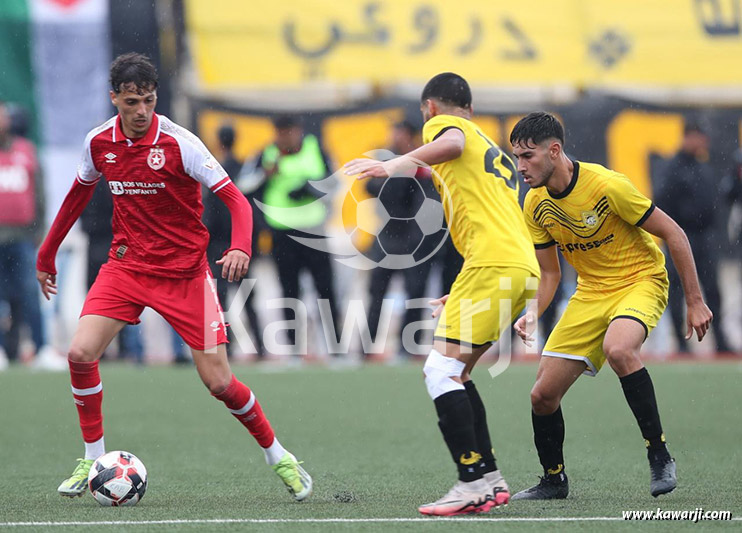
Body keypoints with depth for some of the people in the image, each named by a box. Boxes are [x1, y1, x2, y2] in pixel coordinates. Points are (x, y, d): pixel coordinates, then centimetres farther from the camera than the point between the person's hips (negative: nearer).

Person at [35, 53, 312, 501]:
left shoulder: (179, 142, -17)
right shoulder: (100, 143, -3)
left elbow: (235, 198, -19)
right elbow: (78, 195, 17)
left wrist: (240, 248, -38)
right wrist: (47, 256, 21)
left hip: (185, 273, -4)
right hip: (126, 265, 4)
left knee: (218, 382, -7)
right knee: (81, 354, -16)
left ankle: (280, 458, 15)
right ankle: (93, 460, 1)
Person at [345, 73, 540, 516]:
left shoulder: (442, 123, 7)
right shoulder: (494, 150, 33)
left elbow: (453, 143, -19)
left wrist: (393, 165, -30)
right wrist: (463, 294, 37)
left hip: (491, 260, -9)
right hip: (523, 266, 9)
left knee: (441, 369, -12)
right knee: (456, 372, 14)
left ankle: (474, 483, -21)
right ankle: (491, 481, 9)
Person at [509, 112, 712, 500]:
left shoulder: (607, 185, -23)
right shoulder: (535, 205, -4)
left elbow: (673, 234, -15)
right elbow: (549, 273, 7)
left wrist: (695, 301, -13)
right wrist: (533, 314, -13)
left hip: (640, 280, -6)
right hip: (590, 291, 6)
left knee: (617, 349, -39)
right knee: (543, 394, -2)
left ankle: (659, 456, -25)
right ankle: (554, 480, 23)